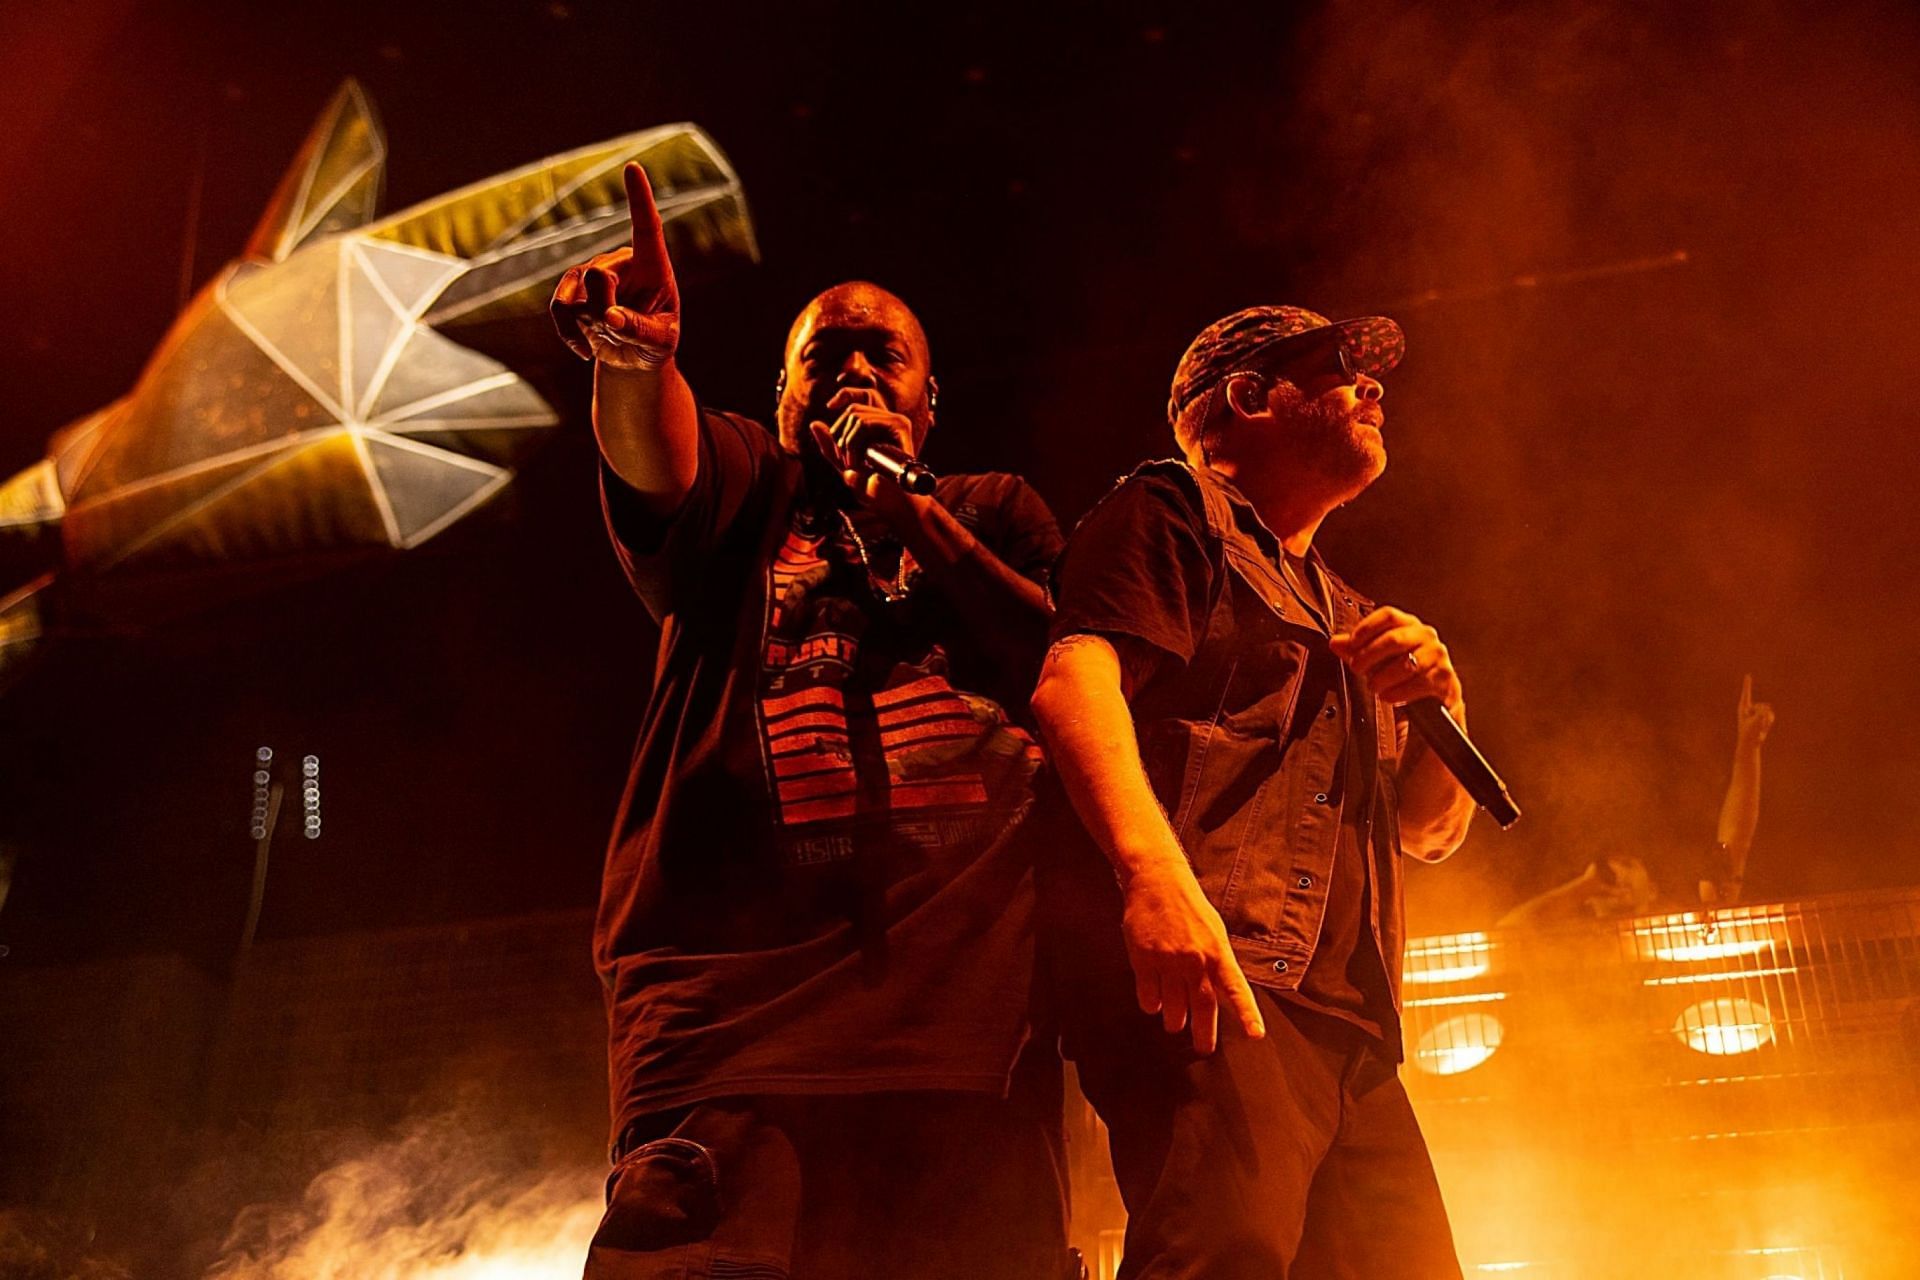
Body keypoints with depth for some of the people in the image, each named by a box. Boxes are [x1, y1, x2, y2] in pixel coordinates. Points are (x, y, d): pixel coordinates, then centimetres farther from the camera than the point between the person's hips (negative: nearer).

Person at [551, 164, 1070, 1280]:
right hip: (731, 987, -1)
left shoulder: (993, 512, 25)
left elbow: (1066, 668, 7)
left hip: (964, 989, 1)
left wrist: (904, 503, 5)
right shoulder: (745, 485, 22)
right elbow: (656, 455, -3)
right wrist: (633, 358, -26)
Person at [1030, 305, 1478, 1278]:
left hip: (1348, 1022, 9)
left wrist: (1440, 703, 6)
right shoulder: (1173, 510, 9)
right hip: (1205, 980, -9)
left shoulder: (1342, 614, 34)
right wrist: (1151, 867, -30)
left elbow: (1430, 829, 29)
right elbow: (1073, 678, -11)